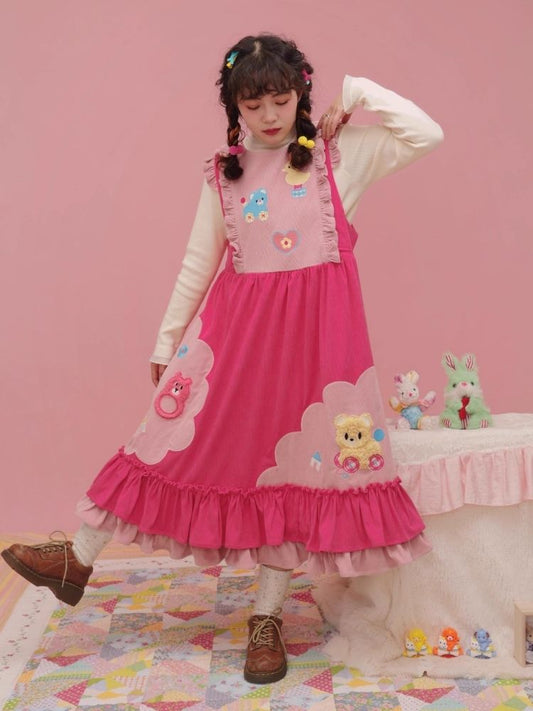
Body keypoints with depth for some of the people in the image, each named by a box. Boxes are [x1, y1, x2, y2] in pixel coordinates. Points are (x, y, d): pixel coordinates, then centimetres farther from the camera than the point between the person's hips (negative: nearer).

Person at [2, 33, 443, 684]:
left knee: (294, 460, 4)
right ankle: (78, 561, 22)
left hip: (316, 327, -1)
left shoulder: (340, 154, 3)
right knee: (179, 440, 4)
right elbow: (198, 263, 11)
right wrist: (167, 340, 13)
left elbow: (427, 134, -5)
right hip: (234, 325, 2)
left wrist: (356, 92, -2)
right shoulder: (223, 173, 8)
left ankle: (267, 617, 20)